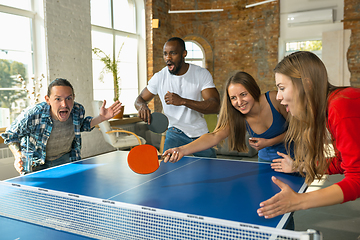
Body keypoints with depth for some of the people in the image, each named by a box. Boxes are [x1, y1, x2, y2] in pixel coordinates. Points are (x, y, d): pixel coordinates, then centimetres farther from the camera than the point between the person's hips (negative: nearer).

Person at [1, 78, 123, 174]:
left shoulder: (78, 110, -22)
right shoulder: (32, 115, -32)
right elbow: (11, 135, -12)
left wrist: (101, 117, -11)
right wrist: (18, 156, -29)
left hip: (65, 159, 3)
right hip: (37, 165, -2)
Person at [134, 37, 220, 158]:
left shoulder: (202, 74, -11)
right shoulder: (159, 77, -6)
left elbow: (215, 106, -21)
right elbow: (140, 99, 5)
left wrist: (182, 101, -34)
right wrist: (142, 106, -22)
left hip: (201, 133, 1)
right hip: (175, 133, 0)